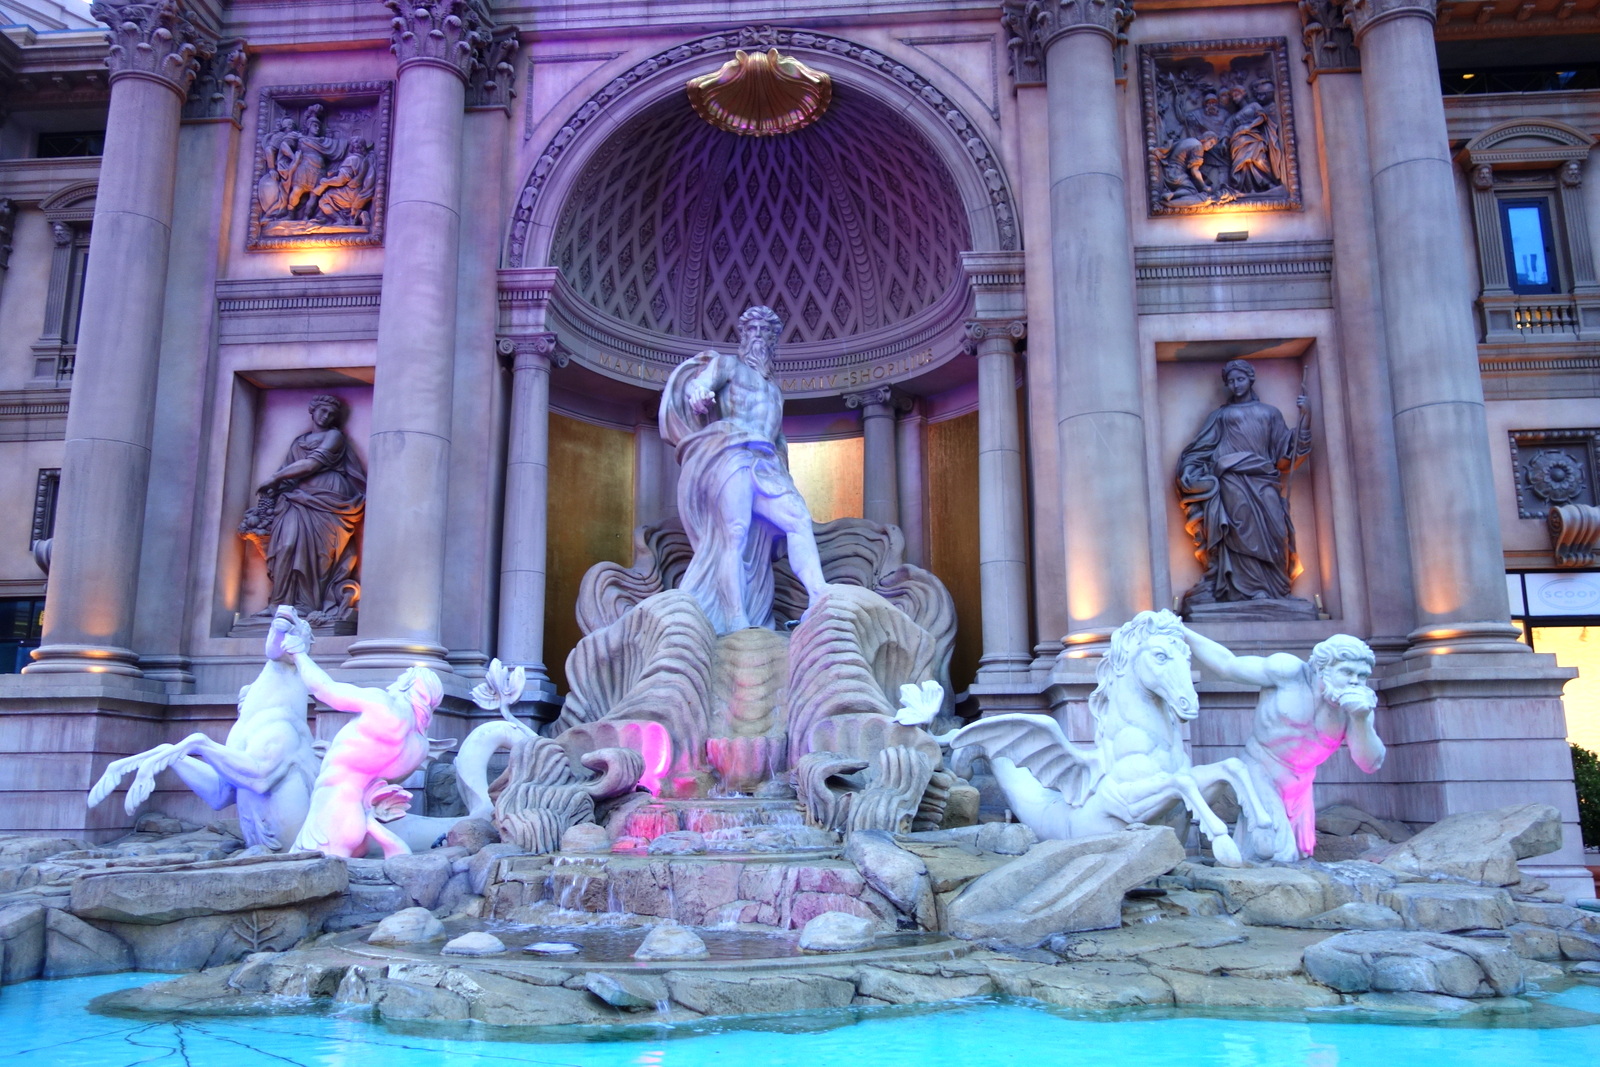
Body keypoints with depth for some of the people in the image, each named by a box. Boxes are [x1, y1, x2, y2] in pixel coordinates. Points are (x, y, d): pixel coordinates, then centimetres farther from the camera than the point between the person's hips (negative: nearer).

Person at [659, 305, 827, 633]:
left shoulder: (773, 387, 31)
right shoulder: (727, 364, 14)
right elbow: (698, 383, -6)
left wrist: (785, 474, 22)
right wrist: (700, 393, -31)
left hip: (765, 465, 6)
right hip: (731, 455, -6)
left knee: (799, 518, -13)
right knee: (734, 533, -17)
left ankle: (820, 601, -22)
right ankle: (737, 623, -24)